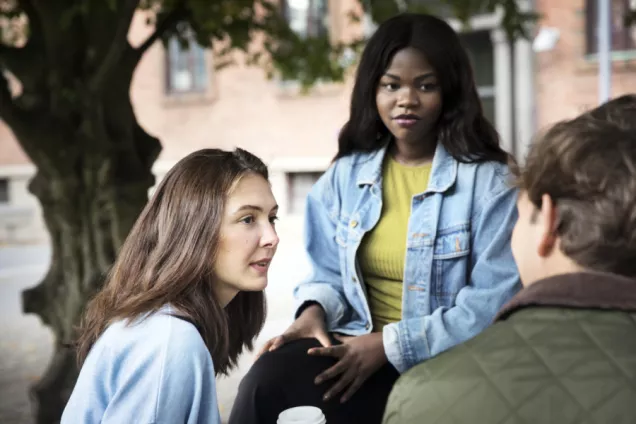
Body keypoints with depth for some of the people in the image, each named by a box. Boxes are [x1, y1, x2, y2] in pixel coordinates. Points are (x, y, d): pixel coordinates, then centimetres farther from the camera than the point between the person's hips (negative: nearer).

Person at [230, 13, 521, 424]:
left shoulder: (489, 181, -6)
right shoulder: (346, 175, 8)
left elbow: (493, 306, -12)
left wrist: (391, 343, -19)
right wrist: (315, 310, -9)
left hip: (447, 368, -4)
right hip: (358, 348, 4)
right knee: (271, 374, -29)